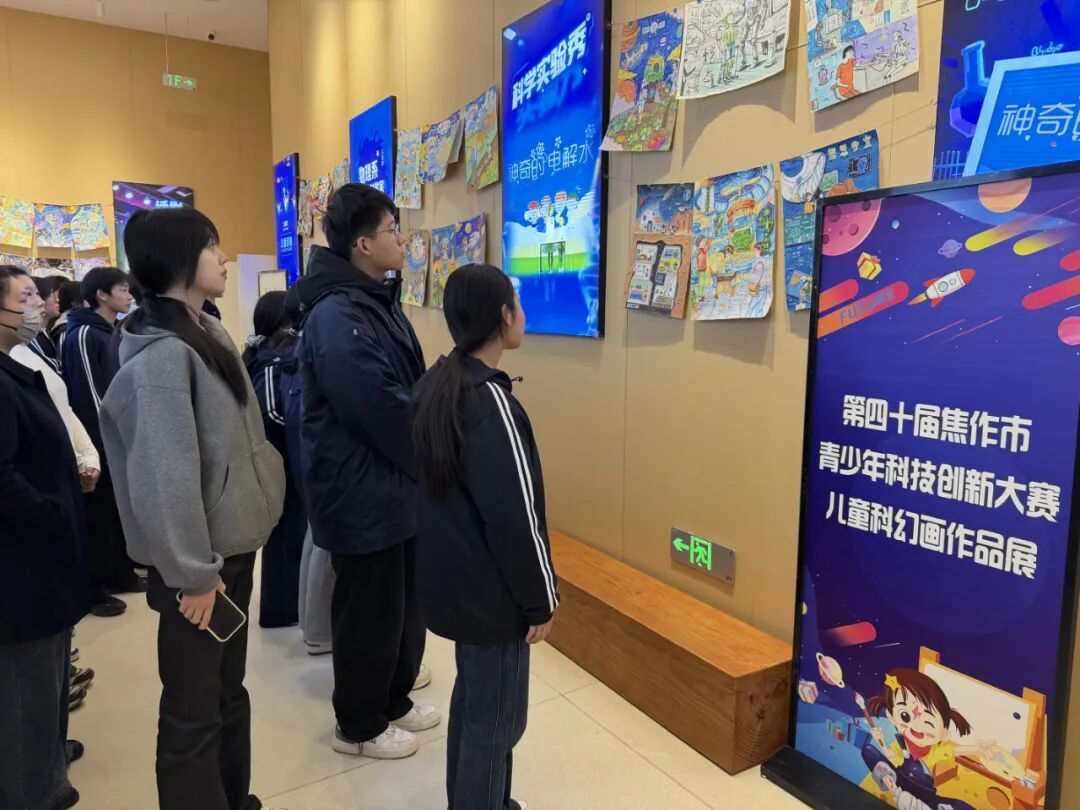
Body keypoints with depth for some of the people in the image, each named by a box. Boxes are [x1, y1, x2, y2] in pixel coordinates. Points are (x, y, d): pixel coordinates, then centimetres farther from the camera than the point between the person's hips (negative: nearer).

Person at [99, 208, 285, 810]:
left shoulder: (209, 333, 8)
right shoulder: (161, 355, -20)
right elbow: (165, 475, -23)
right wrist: (193, 572, -18)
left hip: (233, 544, 9)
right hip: (200, 560, -9)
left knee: (228, 688, 22)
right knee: (194, 708, 8)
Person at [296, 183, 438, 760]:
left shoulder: (379, 301, 10)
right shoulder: (337, 317, -23)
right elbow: (384, 411, -25)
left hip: (395, 483, 9)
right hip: (363, 492, -9)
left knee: (404, 600, 20)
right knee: (369, 611, 7)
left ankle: (393, 701, 40)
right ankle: (359, 727, 29)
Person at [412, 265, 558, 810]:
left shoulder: (434, 385, 3)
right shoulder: (491, 400, -24)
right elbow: (515, 516, -24)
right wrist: (540, 599, -12)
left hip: (450, 577, 9)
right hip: (489, 590, -9)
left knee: (472, 696, 24)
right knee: (496, 717, 8)